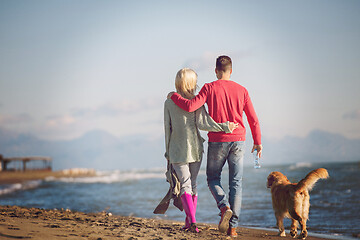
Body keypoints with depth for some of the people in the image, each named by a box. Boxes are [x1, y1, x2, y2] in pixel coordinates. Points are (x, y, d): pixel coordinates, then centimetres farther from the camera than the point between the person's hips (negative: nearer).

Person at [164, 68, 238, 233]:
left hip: (177, 150, 0)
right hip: (195, 148, 0)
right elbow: (202, 123, -17)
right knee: (193, 184, 13)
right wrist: (225, 127, -17)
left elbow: (168, 128, 3)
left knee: (185, 185, -1)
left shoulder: (169, 102, -1)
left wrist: (168, 151, 11)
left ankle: (192, 220, -20)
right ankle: (189, 221, 16)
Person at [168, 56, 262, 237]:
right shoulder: (241, 90, 4)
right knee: (236, 183, 6)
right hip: (238, 141, 2)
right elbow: (253, 119, 6)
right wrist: (258, 142, 16)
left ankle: (225, 207, -12)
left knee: (213, 178, 16)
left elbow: (190, 106, -15)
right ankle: (233, 227, 0)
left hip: (217, 141, -2)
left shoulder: (210, 88, -5)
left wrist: (174, 96, 2)